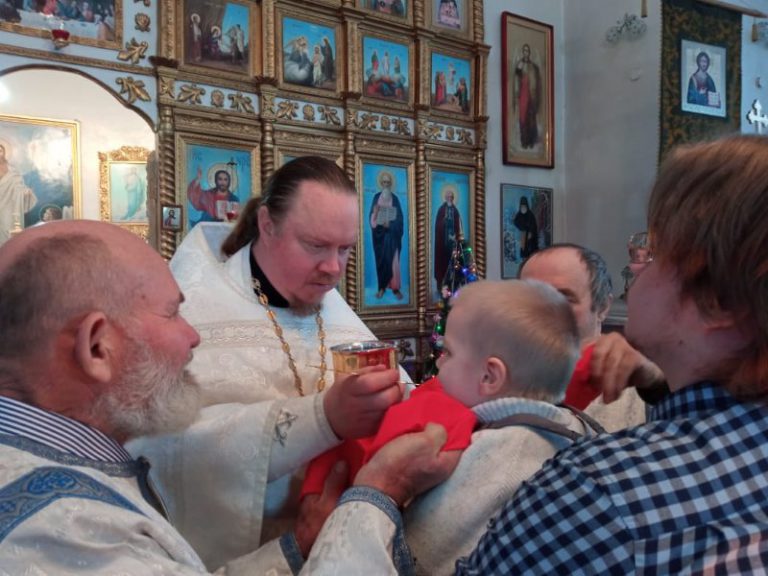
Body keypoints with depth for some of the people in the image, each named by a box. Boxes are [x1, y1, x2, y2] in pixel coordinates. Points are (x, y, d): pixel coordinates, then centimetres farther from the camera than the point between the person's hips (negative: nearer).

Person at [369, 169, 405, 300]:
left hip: (391, 233, -1)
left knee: (392, 259, -6)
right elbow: (372, 216, 2)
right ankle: (381, 287, 8)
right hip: (379, 232, 1)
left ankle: (395, 287, -2)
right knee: (381, 259, 2)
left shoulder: (394, 198, 3)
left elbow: (399, 218, 0)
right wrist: (375, 213, -20)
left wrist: (390, 224, -16)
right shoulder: (376, 197, 7)